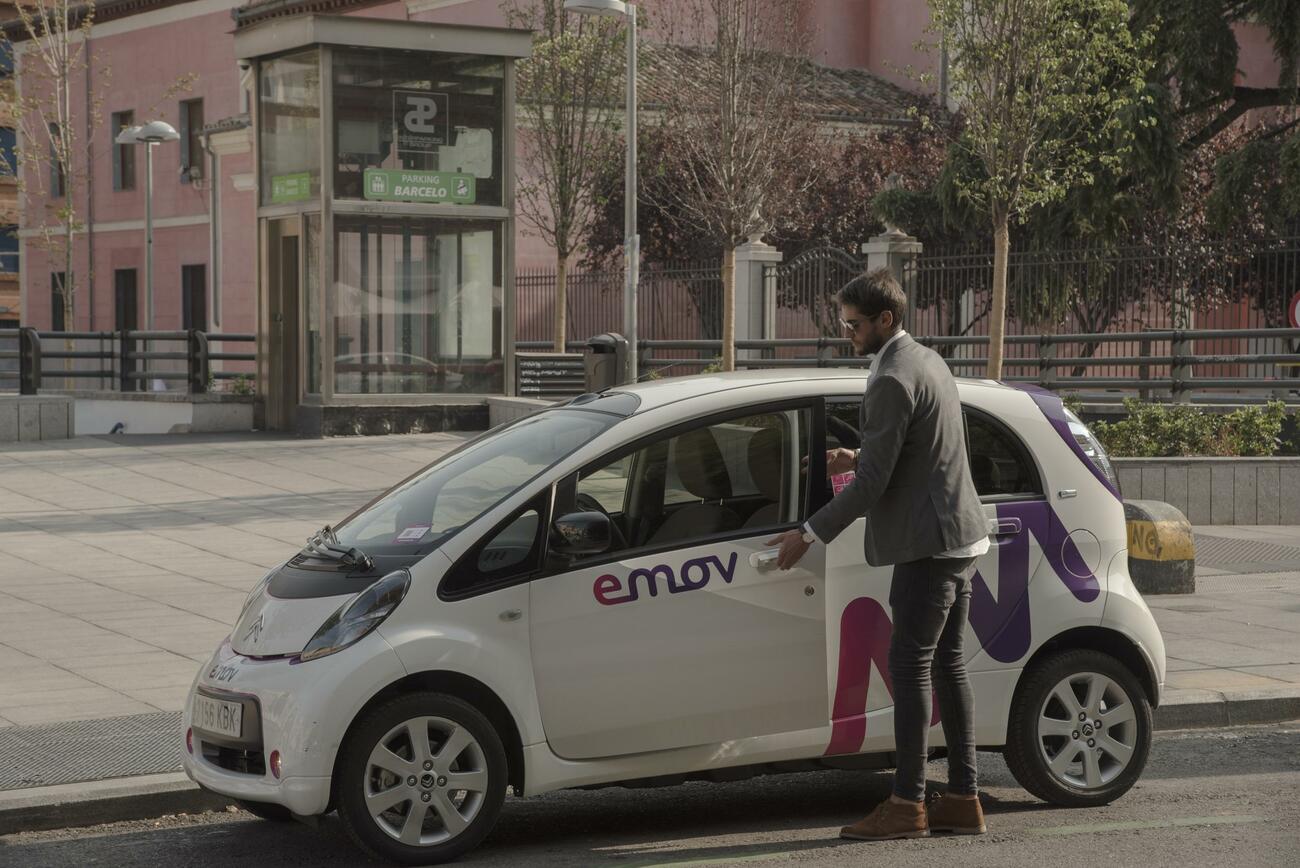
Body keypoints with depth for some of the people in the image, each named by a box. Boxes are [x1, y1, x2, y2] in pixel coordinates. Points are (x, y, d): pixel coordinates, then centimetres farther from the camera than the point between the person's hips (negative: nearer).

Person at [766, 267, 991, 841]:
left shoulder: (892, 381, -17)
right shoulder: (928, 361, 14)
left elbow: (874, 482, -20)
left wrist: (809, 535, -13)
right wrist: (859, 459, 16)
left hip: (930, 545, -10)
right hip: (960, 539, 10)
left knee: (910, 667, -6)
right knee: (946, 665, 12)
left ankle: (907, 804, -3)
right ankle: (962, 799, 16)